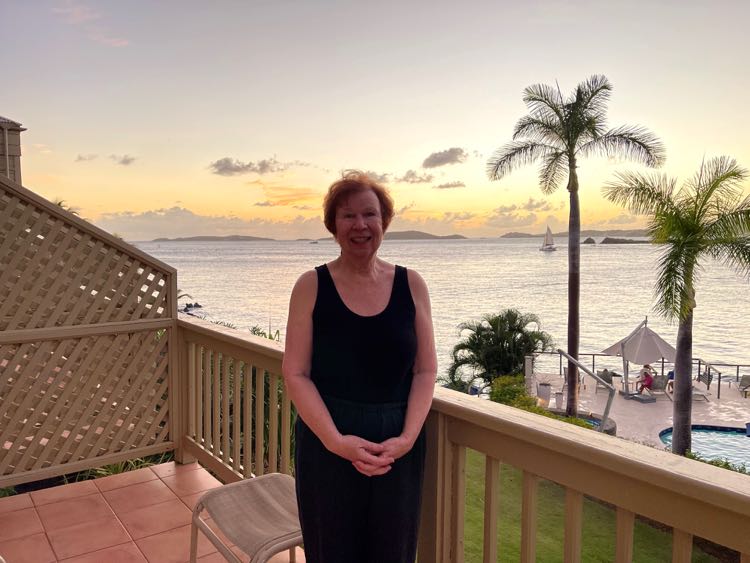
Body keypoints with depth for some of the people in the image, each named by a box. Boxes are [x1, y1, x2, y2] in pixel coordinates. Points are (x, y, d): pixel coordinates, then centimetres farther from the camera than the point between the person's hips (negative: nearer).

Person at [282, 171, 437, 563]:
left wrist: (407, 437, -12)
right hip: (327, 445, -1)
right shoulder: (311, 286, -4)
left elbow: (425, 370, 0)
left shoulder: (410, 284, 1)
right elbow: (295, 373, -7)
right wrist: (335, 440, -16)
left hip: (398, 447, 2)